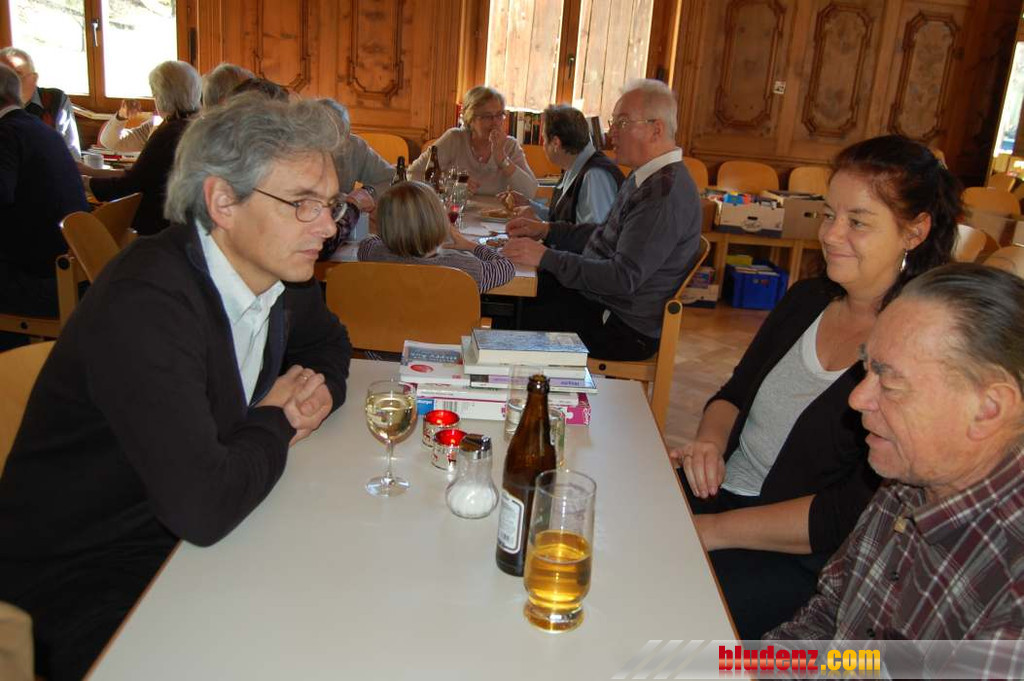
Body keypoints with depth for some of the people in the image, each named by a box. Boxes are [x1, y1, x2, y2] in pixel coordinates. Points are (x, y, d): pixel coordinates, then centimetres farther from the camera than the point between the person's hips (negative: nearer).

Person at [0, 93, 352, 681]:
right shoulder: (144, 303, -29)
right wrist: (275, 422, -16)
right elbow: (204, 507, -36)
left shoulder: (275, 271, -3)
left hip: (180, 544, 7)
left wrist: (318, 389, -5)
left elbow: (327, 340, 18)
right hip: (78, 585, -7)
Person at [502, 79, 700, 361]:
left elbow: (623, 279, -28)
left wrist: (546, 257, -24)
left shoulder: (665, 194, -24)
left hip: (624, 328, -10)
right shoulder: (649, 177, 9)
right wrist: (547, 230, 9)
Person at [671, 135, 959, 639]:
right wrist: (709, 440, -8)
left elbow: (854, 516, -20)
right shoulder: (807, 299, 7)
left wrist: (712, 530, -20)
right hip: (719, 491, 7)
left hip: (802, 562, -6)